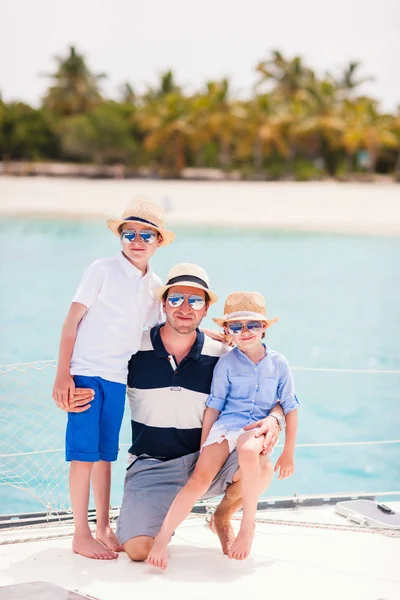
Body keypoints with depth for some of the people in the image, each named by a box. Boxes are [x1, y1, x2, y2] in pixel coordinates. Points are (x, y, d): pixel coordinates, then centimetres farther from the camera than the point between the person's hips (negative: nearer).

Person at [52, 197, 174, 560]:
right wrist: (62, 374, -12)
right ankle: (81, 536, 4)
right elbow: (72, 320, -7)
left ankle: (104, 529, 21)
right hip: (85, 374, -5)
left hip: (118, 379, 5)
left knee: (105, 454, 12)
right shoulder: (103, 270, -5)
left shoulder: (155, 286, 9)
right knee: (84, 454, -3)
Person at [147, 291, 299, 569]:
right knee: (199, 479, -22)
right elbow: (213, 407, 7)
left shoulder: (278, 363, 4)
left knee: (247, 449, -38)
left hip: (259, 428, -1)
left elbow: (290, 408, 9)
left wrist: (288, 453, 7)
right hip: (226, 425, 1)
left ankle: (248, 527, -22)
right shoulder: (227, 363, 3)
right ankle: (162, 539, -19)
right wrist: (204, 448, 7)